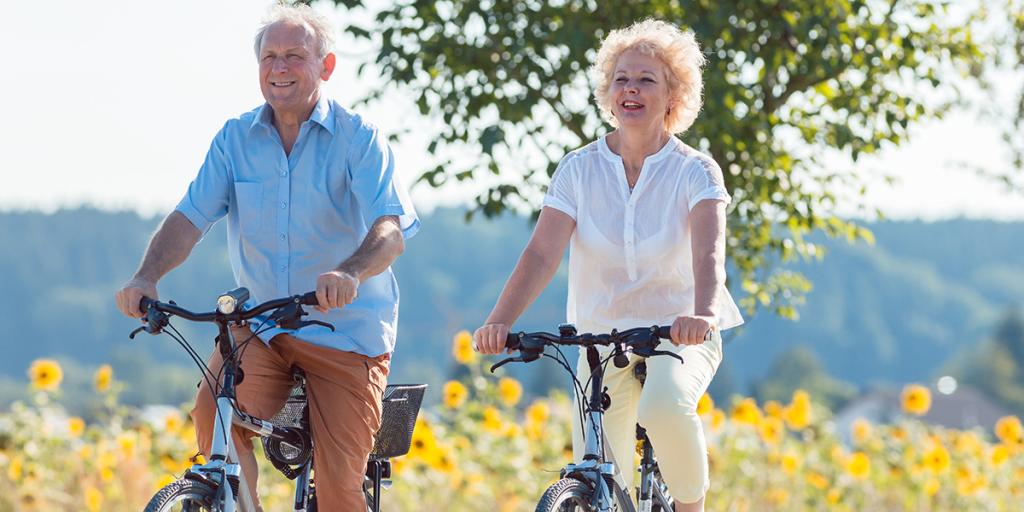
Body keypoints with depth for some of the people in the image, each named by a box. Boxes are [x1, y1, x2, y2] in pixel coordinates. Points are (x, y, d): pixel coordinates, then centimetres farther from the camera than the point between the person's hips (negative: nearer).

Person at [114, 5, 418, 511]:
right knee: (213, 412, -28)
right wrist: (146, 277, -25)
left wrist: (350, 273, -43)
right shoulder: (235, 138, 3)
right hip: (260, 326, 2)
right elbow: (189, 217, -4)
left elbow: (391, 230, -20)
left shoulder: (359, 138, -7)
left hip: (345, 330, -2)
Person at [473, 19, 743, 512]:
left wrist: (704, 313, -45)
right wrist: (500, 320, -30)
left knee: (664, 406, -36)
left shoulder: (695, 171, -8)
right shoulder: (579, 169, -2)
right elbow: (542, 254, -13)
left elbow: (708, 252, -24)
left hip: (680, 335, -3)